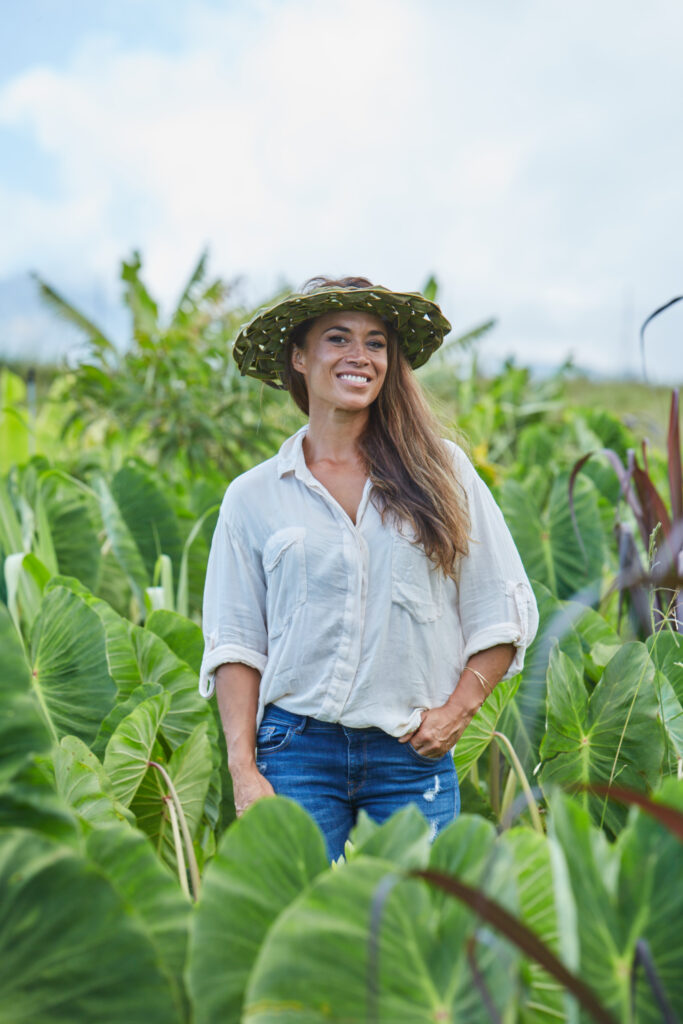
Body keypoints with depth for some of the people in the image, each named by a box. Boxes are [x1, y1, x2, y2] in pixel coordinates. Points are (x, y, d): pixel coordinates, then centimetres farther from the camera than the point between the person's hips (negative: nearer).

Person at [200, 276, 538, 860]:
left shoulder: (441, 472, 5)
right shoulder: (253, 497, 5)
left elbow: (505, 612, 8)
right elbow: (235, 644, 5)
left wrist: (456, 710, -2)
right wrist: (243, 770, -4)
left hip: (413, 755, 1)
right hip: (297, 751, 0)